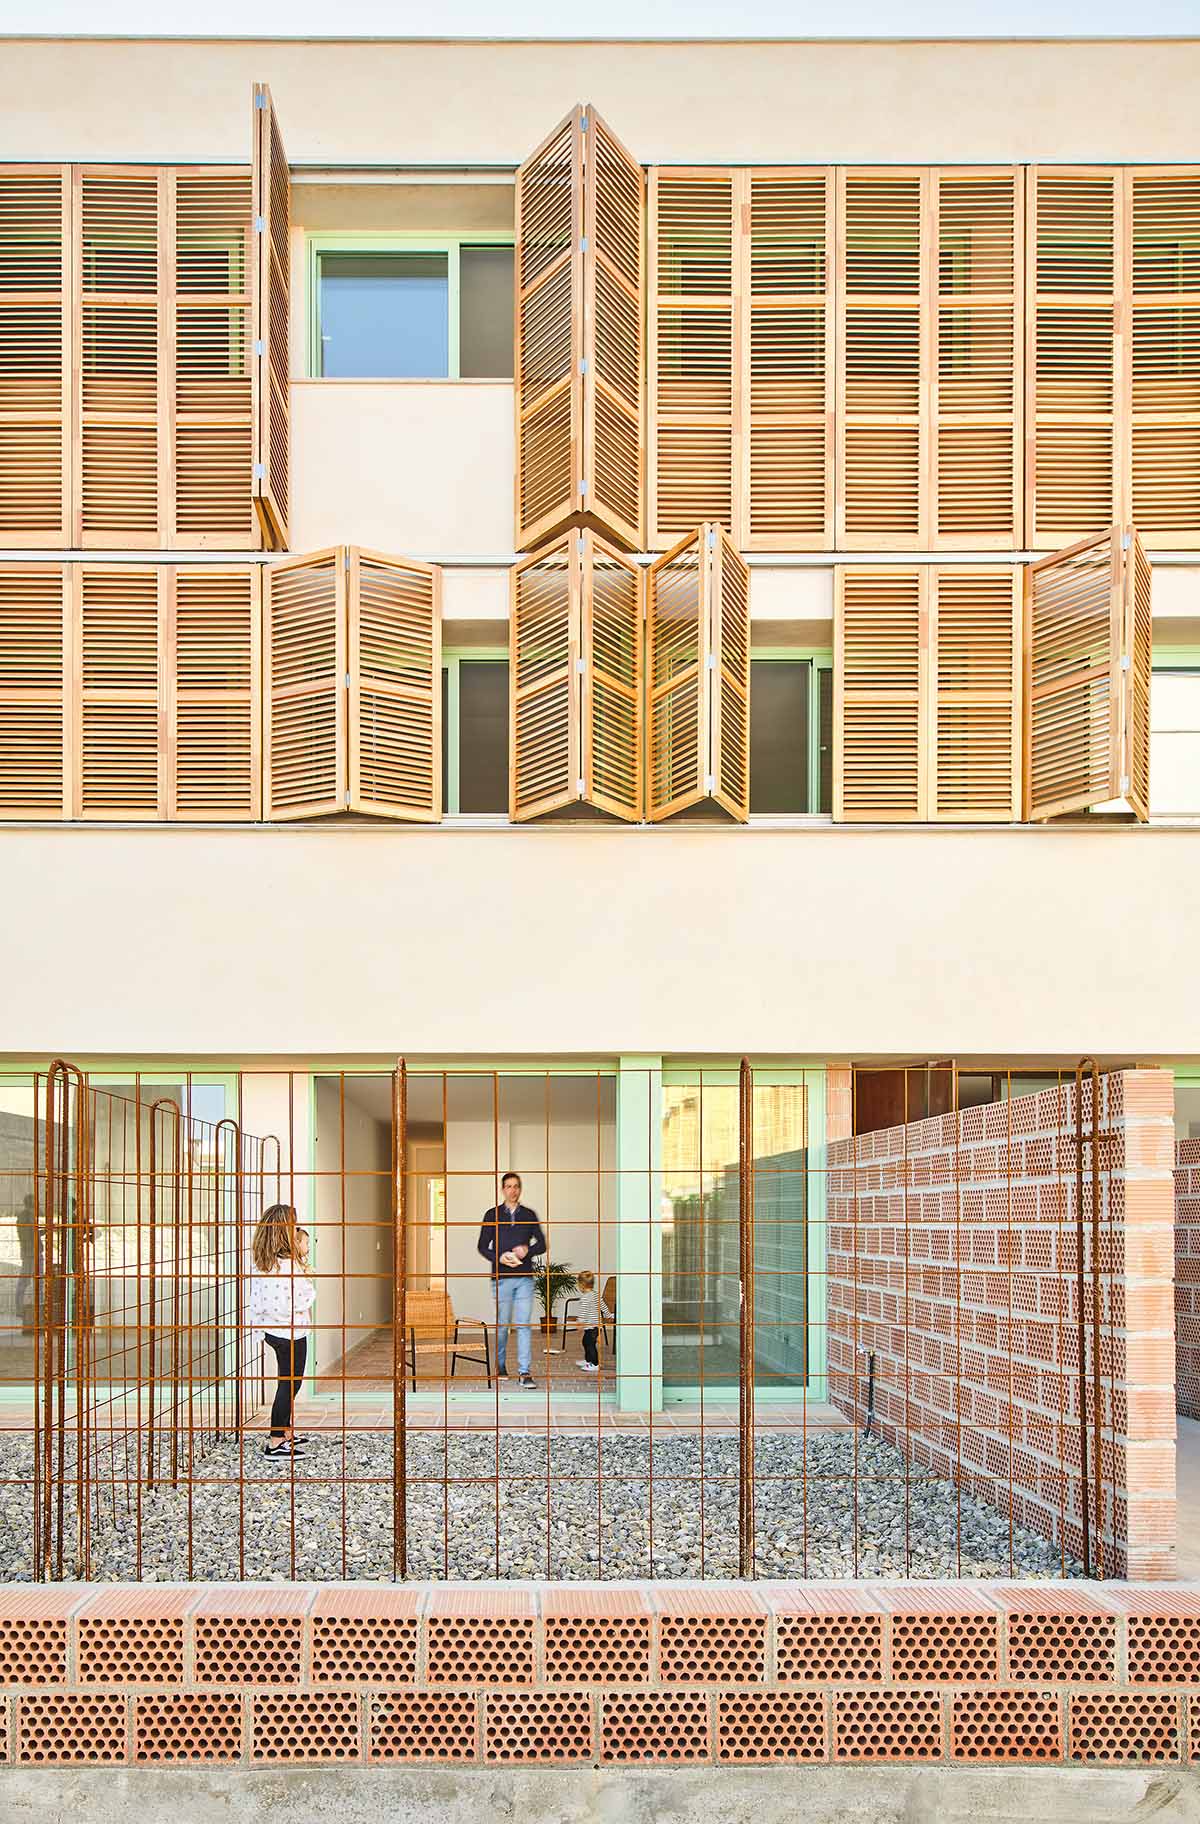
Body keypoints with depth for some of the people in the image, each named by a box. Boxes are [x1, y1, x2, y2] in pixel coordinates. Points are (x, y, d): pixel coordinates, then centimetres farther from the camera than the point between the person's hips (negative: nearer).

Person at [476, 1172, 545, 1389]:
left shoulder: (529, 1216, 10)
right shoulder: (492, 1215, 7)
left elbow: (541, 1244, 12)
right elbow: (483, 1246, 6)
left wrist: (527, 1251, -9)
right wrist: (499, 1258, -12)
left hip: (525, 1277, 0)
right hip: (501, 1277, 0)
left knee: (523, 1325, -4)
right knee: (502, 1324, 6)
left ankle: (525, 1372, -5)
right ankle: (500, 1366, 22)